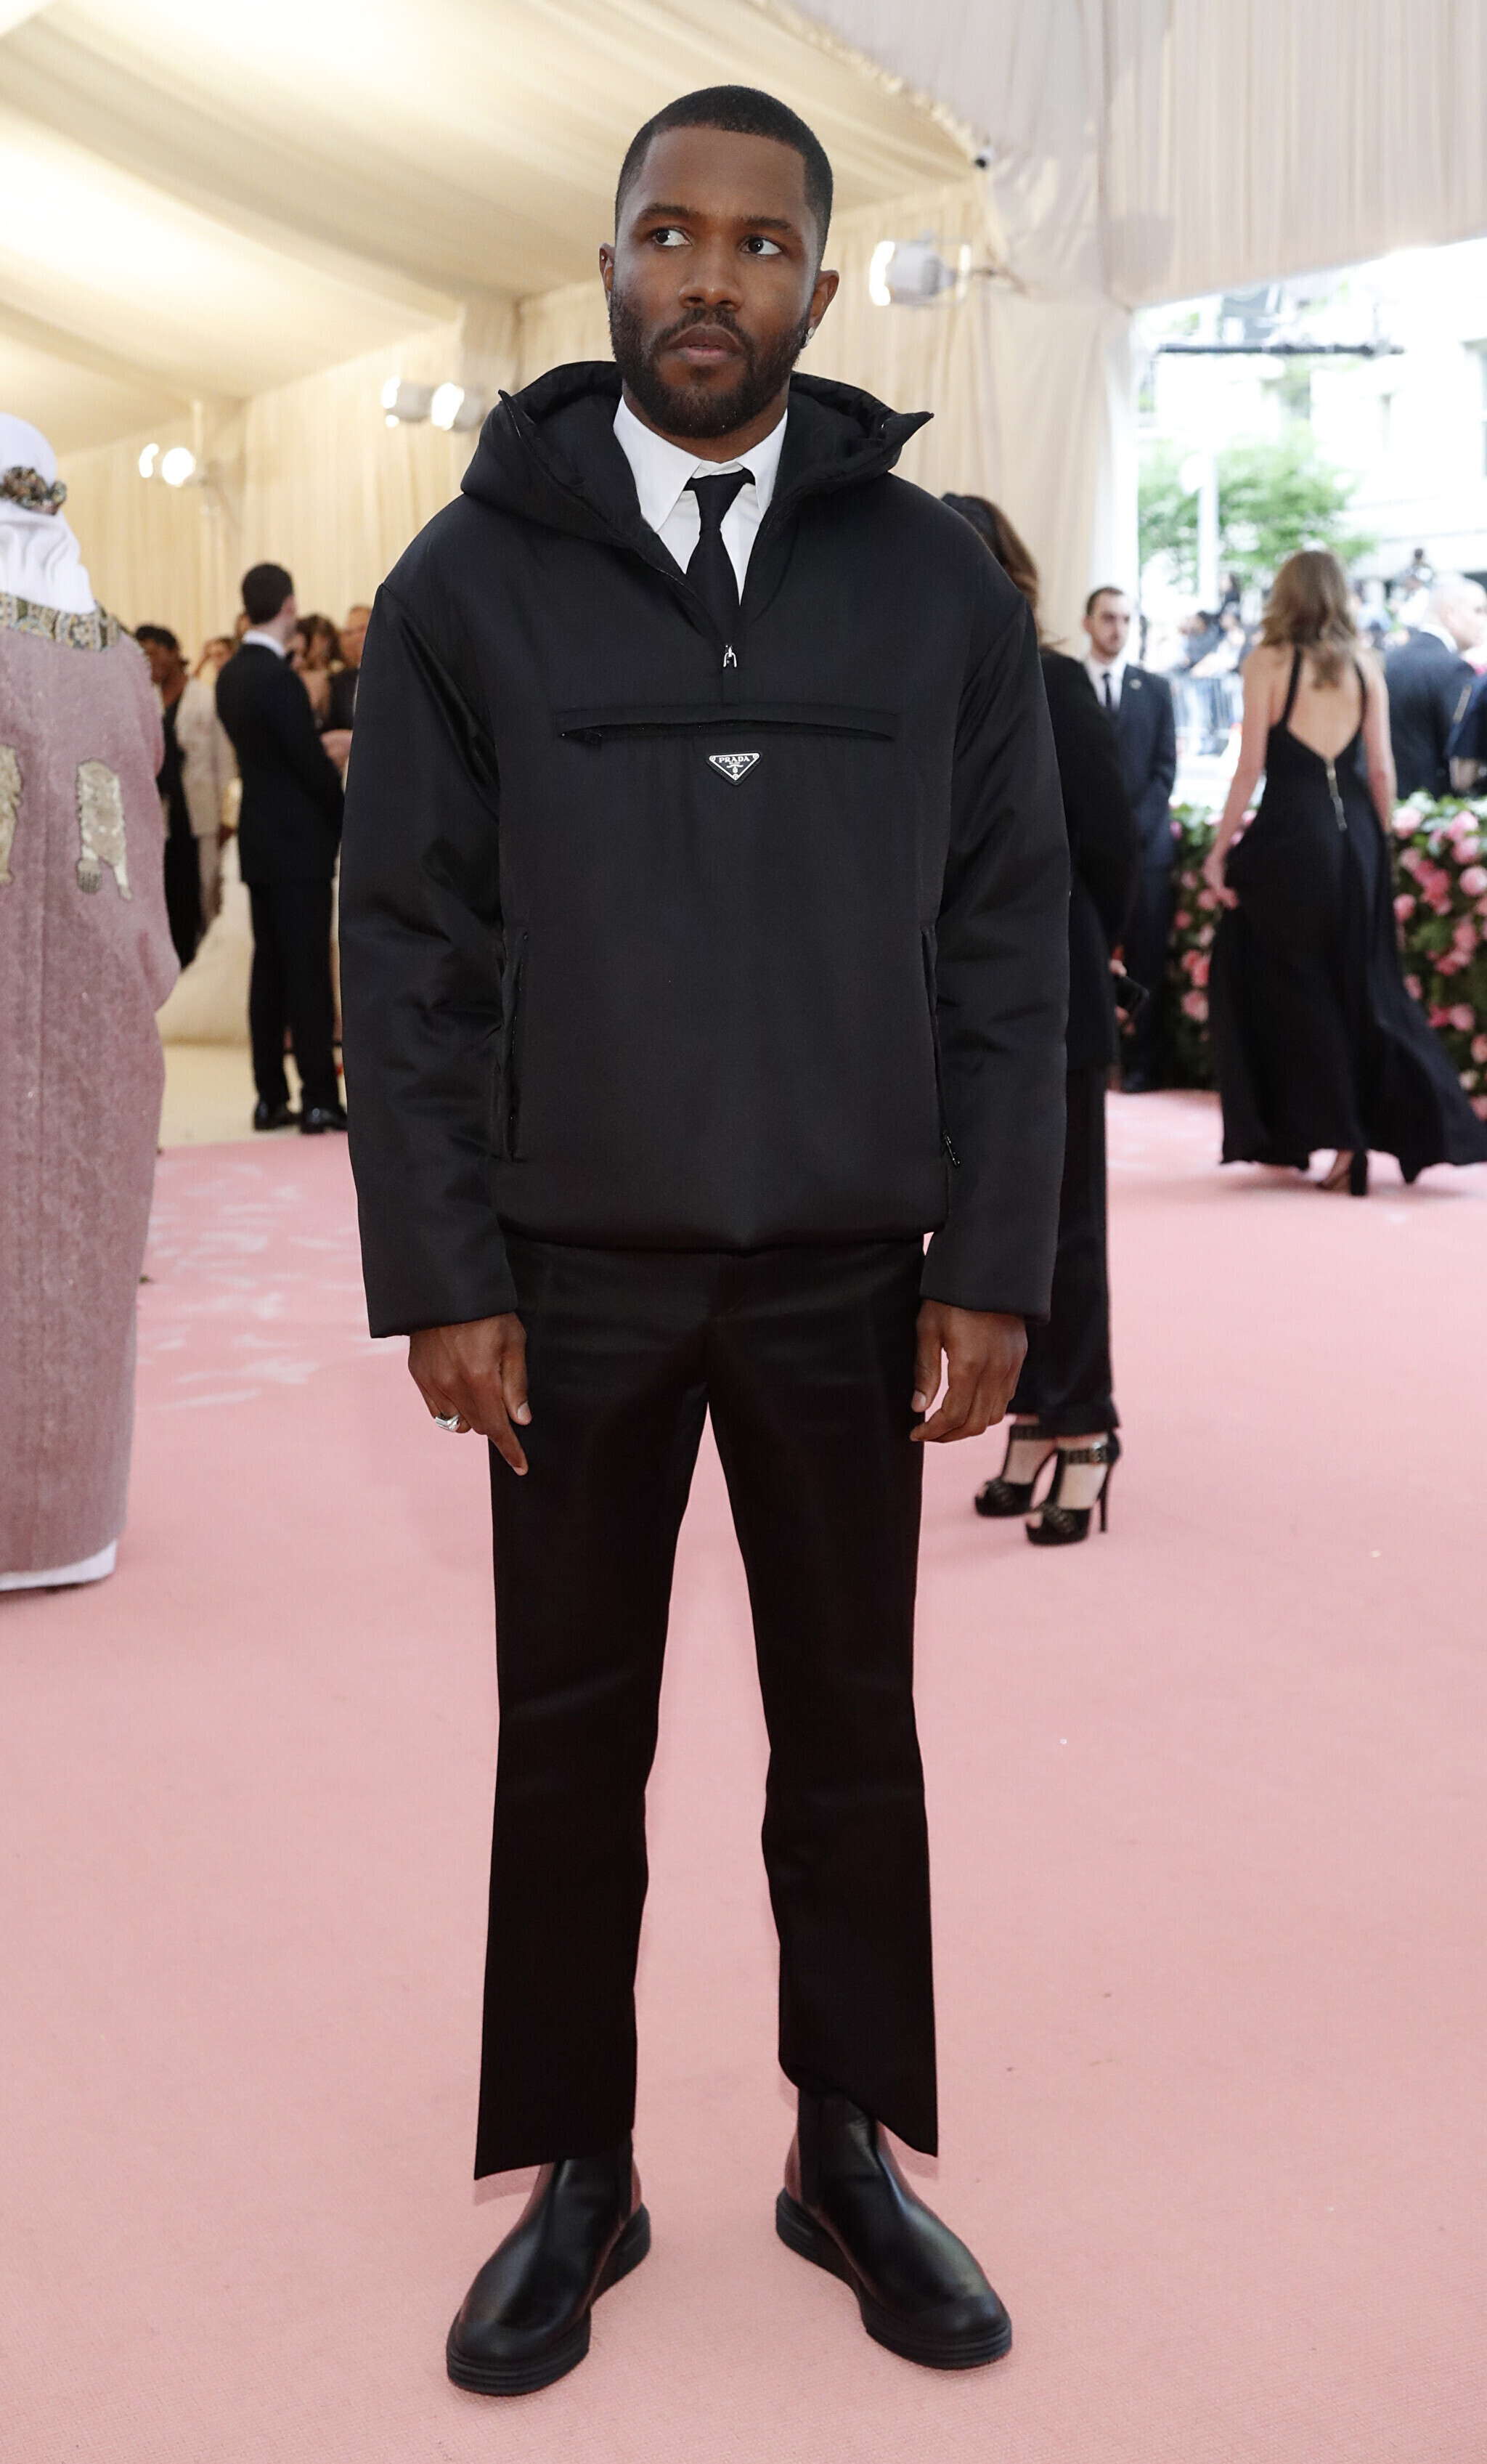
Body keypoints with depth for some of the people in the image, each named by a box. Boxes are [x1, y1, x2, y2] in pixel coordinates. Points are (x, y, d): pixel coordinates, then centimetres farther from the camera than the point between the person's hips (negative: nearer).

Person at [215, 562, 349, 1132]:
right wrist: (346, 822, -2)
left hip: (260, 839, 8)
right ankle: (319, 1099, -3)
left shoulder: (231, 674, 8)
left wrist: (322, 748, 24)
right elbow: (312, 765, -15)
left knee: (269, 967, 10)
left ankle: (271, 1096, 14)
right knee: (309, 969, -5)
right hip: (299, 842, -8)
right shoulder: (278, 676, -17)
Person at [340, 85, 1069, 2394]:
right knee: (571, 1737, 9)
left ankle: (852, 2154, 28)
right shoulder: (475, 580, 1)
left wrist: (993, 1267, -4)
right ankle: (579, 2176, 25)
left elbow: (1006, 946, 2)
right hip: (571, 1272, 0)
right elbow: (408, 949, -1)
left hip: (849, 1272, 1)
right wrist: (440, 1277, -7)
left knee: (851, 1726, 10)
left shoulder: (937, 584, 3)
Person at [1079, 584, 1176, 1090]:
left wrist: (1136, 826, -6)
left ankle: (1143, 1063, 4)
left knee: (1147, 958, -1)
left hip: (1145, 841, 1)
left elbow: (1165, 767, 7)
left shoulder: (1155, 687, 11)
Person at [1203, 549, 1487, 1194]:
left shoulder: (1268, 661, -4)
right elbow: (1381, 770, 6)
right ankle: (1428, 1126, 10)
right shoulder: (1365, 664, 7)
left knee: (1289, 983, 6)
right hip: (1356, 834, 4)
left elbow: (1251, 766, -8)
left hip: (1289, 836, -4)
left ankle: (1298, 1134, 5)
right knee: (1360, 985, 13)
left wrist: (1220, 850, -4)